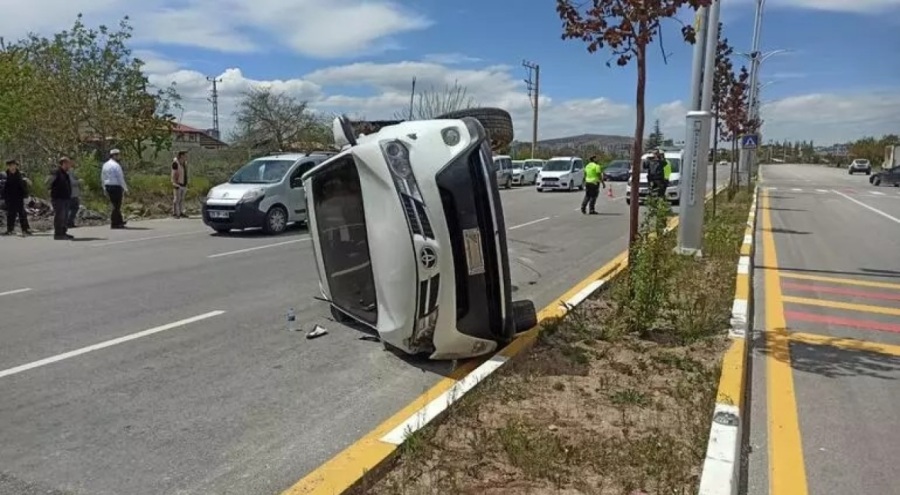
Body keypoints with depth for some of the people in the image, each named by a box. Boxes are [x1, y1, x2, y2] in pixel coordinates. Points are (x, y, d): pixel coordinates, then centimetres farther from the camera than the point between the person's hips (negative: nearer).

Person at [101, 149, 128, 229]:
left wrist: (105, 188, 23)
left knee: (115, 204, 19)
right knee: (117, 205, -1)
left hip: (108, 186, 9)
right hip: (116, 187, -9)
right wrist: (125, 188, -8)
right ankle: (114, 223, 0)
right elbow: (120, 178, -15)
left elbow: (102, 178, 16)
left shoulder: (105, 165, 11)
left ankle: (120, 221, 29)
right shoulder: (116, 165, -14)